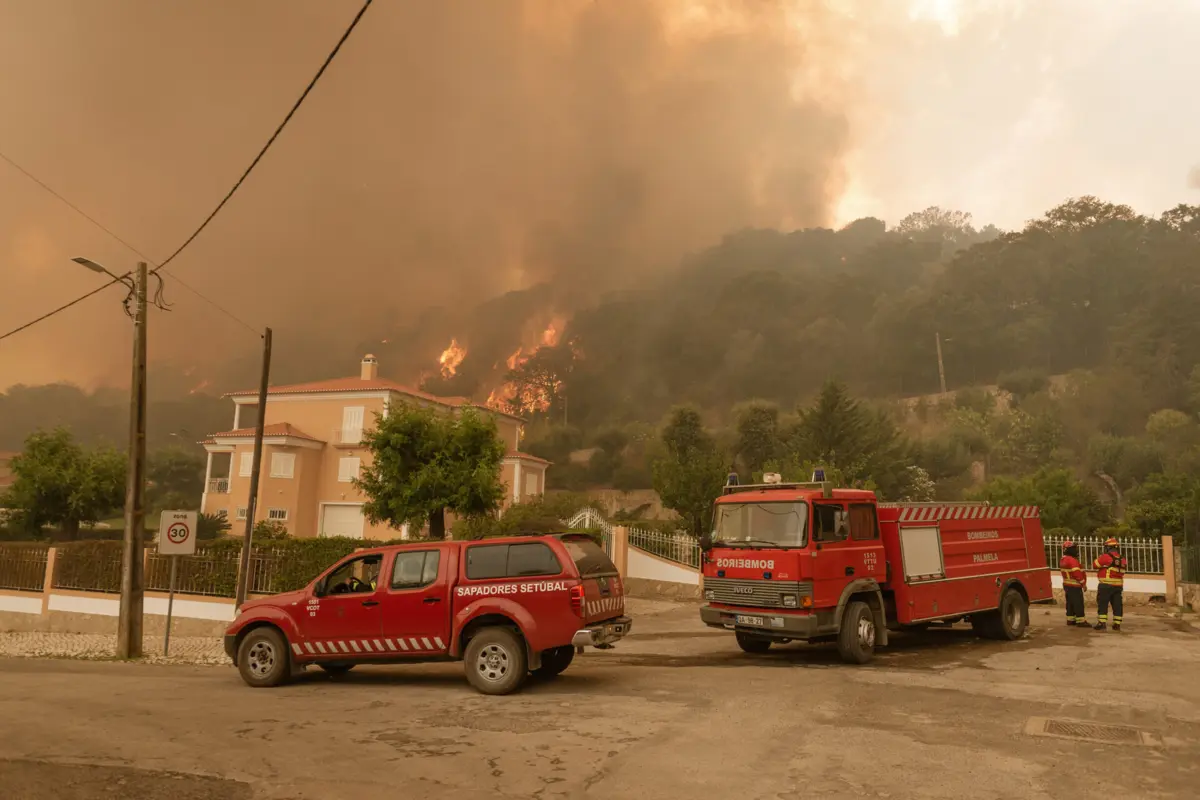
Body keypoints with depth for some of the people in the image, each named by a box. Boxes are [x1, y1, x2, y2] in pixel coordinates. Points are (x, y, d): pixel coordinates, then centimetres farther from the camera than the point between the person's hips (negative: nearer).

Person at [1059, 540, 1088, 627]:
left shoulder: (1063, 560, 11)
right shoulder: (1072, 560, -21)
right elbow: (1077, 573, -22)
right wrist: (1083, 584, -12)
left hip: (1067, 585, 10)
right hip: (1074, 586, -10)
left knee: (1070, 603, 14)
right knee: (1078, 604, -5)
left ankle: (1070, 620, 19)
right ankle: (1081, 621, -3)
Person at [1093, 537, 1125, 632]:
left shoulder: (1106, 556, -13)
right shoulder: (1122, 559, 8)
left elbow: (1095, 564, -2)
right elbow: (1122, 571, 16)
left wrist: (1100, 557, 12)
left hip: (1106, 585, -6)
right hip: (1118, 585, 6)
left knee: (1102, 604, -1)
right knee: (1117, 604, 9)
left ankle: (1101, 623, -5)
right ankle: (1117, 624, 11)